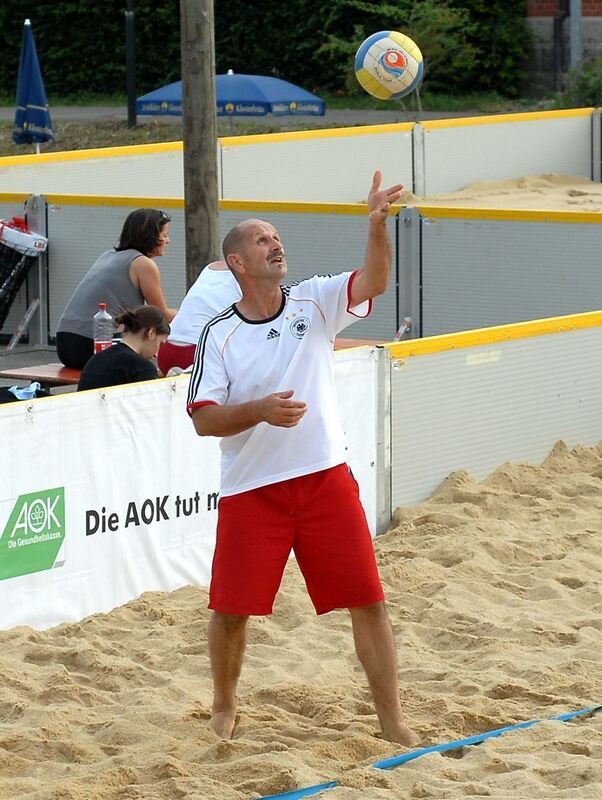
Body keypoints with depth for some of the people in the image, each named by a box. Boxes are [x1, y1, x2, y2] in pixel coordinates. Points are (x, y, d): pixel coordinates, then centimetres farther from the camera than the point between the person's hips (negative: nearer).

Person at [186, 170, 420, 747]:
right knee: (231, 608, 4)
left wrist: (377, 224, -30)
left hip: (325, 478, 1)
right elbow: (203, 419, -5)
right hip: (250, 491, -1)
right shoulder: (219, 335, -1)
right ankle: (224, 708, 29)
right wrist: (259, 410, -21)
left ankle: (392, 722, 5)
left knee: (368, 602, -2)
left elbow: (373, 282, -14)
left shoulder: (313, 302, 3)